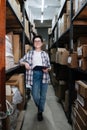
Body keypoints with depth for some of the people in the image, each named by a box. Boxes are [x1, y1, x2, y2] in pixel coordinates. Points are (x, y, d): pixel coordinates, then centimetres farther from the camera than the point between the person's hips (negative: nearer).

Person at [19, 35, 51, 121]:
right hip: (35, 75, 0)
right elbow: (21, 61, 13)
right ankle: (39, 107, 31)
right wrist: (25, 63, -8)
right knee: (35, 96, -3)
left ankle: (40, 112, 23)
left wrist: (47, 69, -11)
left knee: (43, 95, 4)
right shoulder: (30, 53, 10)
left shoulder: (45, 54, 10)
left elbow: (49, 66, 11)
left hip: (44, 75, 1)